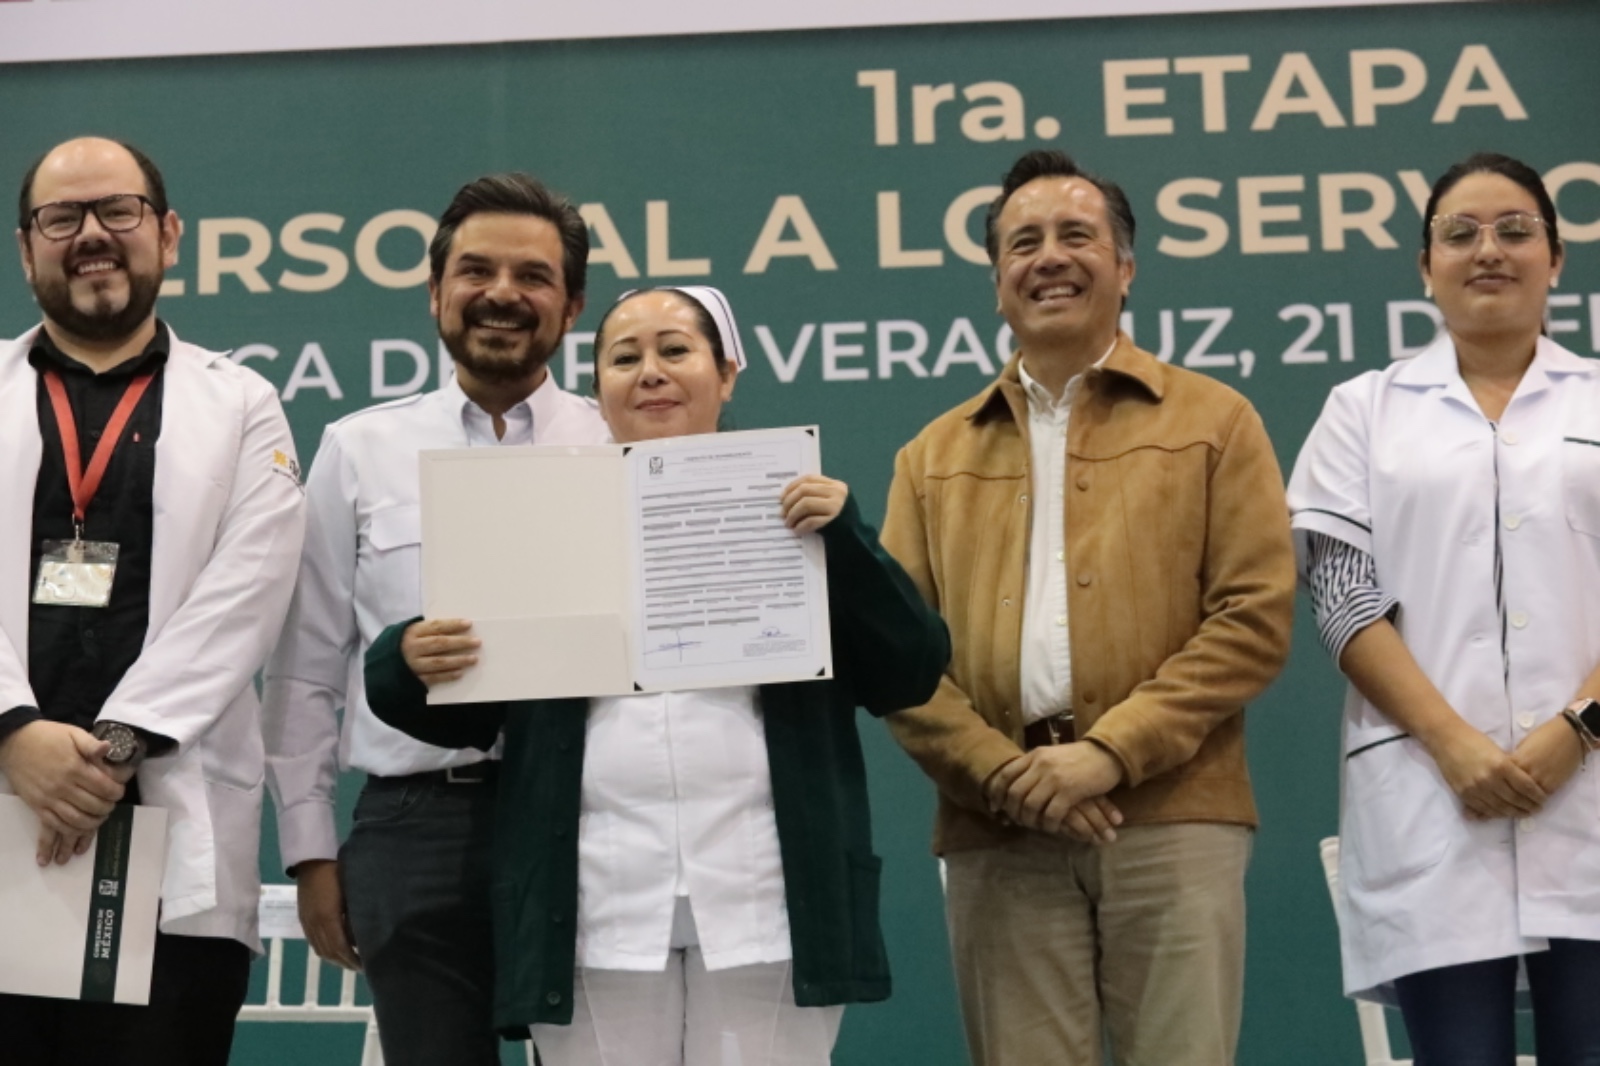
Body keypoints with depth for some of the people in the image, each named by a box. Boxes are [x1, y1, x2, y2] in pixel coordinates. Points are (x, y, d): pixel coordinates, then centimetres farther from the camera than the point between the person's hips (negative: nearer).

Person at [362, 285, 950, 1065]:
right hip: (597, 909, 1)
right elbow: (470, 714, 10)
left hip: (764, 905, -1)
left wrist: (844, 537, -13)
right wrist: (411, 665, -12)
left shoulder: (794, 508, 8)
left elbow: (908, 676, 1)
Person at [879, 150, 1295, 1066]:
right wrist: (1003, 773, -9)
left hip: (1175, 822, -2)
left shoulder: (1214, 422, 10)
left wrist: (1112, 751, -10)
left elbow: (1256, 613, 0)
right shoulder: (936, 457, 16)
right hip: (998, 834, 2)